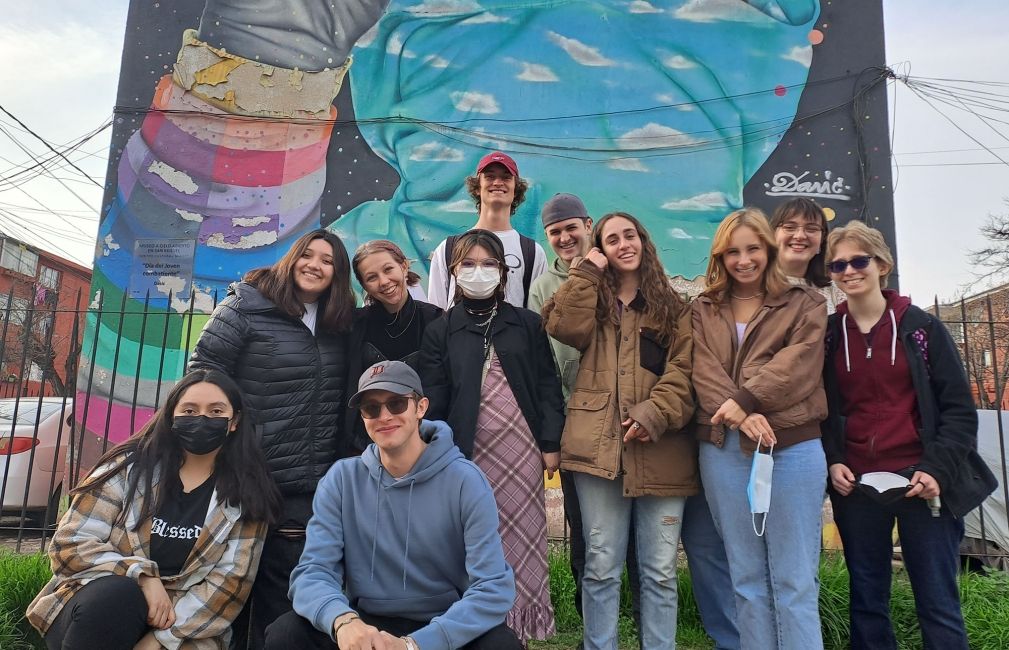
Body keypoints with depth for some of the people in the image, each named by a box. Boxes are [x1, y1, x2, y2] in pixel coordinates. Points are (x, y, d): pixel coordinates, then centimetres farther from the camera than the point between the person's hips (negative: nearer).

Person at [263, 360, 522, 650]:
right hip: (365, 626, 2)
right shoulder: (341, 479, -3)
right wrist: (342, 620, -31)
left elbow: (494, 588, -18)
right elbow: (313, 571, -9)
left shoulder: (464, 481, -13)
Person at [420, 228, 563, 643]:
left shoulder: (527, 323, 7)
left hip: (521, 449, 1)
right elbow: (435, 400, 1)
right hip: (470, 452, 0)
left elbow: (547, 386, 5)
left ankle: (518, 629, 20)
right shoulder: (440, 331, 5)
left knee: (522, 542, 6)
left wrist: (550, 442, -1)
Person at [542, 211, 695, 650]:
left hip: (660, 451, 0)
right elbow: (565, 328, -10)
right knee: (601, 566, 8)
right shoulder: (590, 302, 13)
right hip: (599, 447, 0)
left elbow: (684, 370, 1)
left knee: (660, 569, 9)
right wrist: (588, 271, -1)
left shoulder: (672, 307, 12)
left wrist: (654, 413, -14)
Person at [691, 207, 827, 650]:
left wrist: (744, 399, -20)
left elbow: (797, 362, -9)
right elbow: (703, 369, -2)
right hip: (723, 450, 2)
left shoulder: (804, 304, 7)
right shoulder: (703, 310, 12)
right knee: (747, 579, 12)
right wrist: (742, 416, -18)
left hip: (793, 447, -2)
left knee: (794, 581, 4)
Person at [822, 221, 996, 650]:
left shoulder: (921, 327, 0)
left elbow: (958, 407, -1)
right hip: (856, 487, 2)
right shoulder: (826, 335, 5)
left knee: (938, 604, 4)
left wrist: (937, 469, -12)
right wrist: (832, 461, -4)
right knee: (866, 601, 11)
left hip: (920, 482, -2)